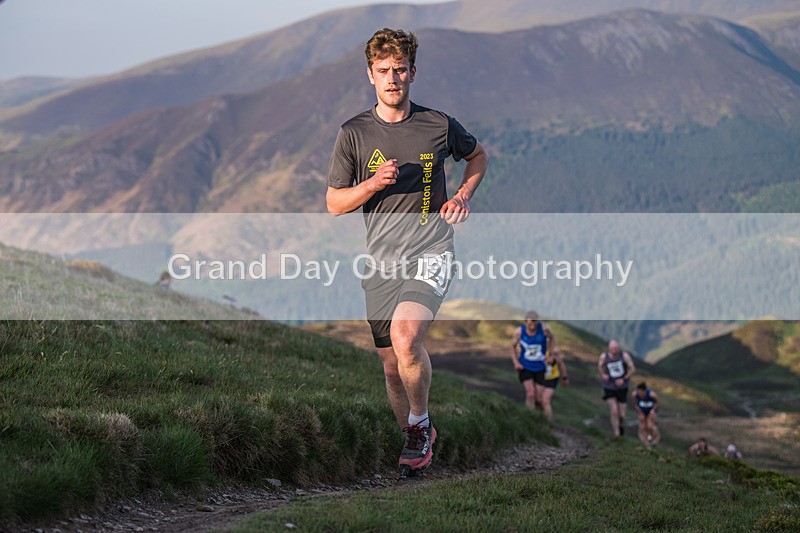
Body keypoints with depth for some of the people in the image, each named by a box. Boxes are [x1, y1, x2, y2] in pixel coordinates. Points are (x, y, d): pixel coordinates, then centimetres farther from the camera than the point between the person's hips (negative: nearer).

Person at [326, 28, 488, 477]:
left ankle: (421, 423, -4)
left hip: (431, 253, -3)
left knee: (405, 336, -27)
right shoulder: (354, 133, 3)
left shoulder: (439, 125, 2)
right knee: (392, 365, 9)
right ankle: (417, 440, 32)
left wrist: (464, 196, 5)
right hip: (381, 261, 3)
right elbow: (334, 204, 5)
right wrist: (375, 183, -13)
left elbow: (479, 156, 23)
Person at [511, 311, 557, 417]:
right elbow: (513, 346, 5)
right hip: (525, 367, -1)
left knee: (540, 399, 1)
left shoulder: (544, 328, -17)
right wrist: (516, 362, -5)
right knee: (531, 394, -19)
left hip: (540, 367, 1)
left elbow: (552, 338, 6)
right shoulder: (519, 332, -14)